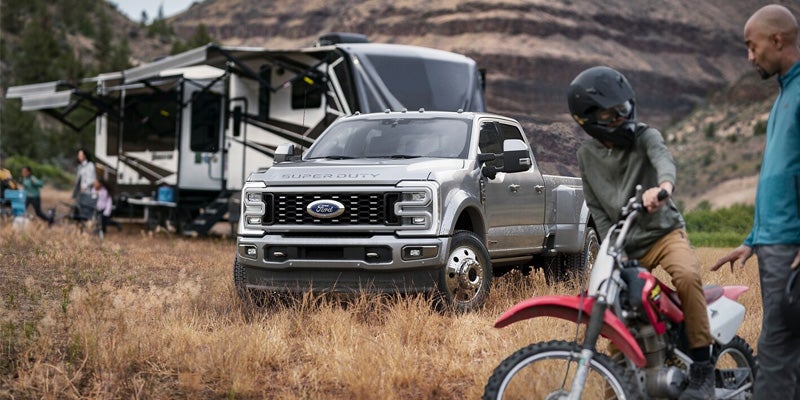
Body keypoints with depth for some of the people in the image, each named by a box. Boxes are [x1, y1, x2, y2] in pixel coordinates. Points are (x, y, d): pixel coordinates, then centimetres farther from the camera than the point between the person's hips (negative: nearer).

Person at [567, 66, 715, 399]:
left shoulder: (645, 136, -7)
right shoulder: (587, 154, 5)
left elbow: (663, 158, -31)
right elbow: (597, 209, 7)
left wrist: (664, 185, -56)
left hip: (664, 232, -4)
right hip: (624, 246, 4)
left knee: (687, 276, -33)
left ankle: (702, 369, -27)